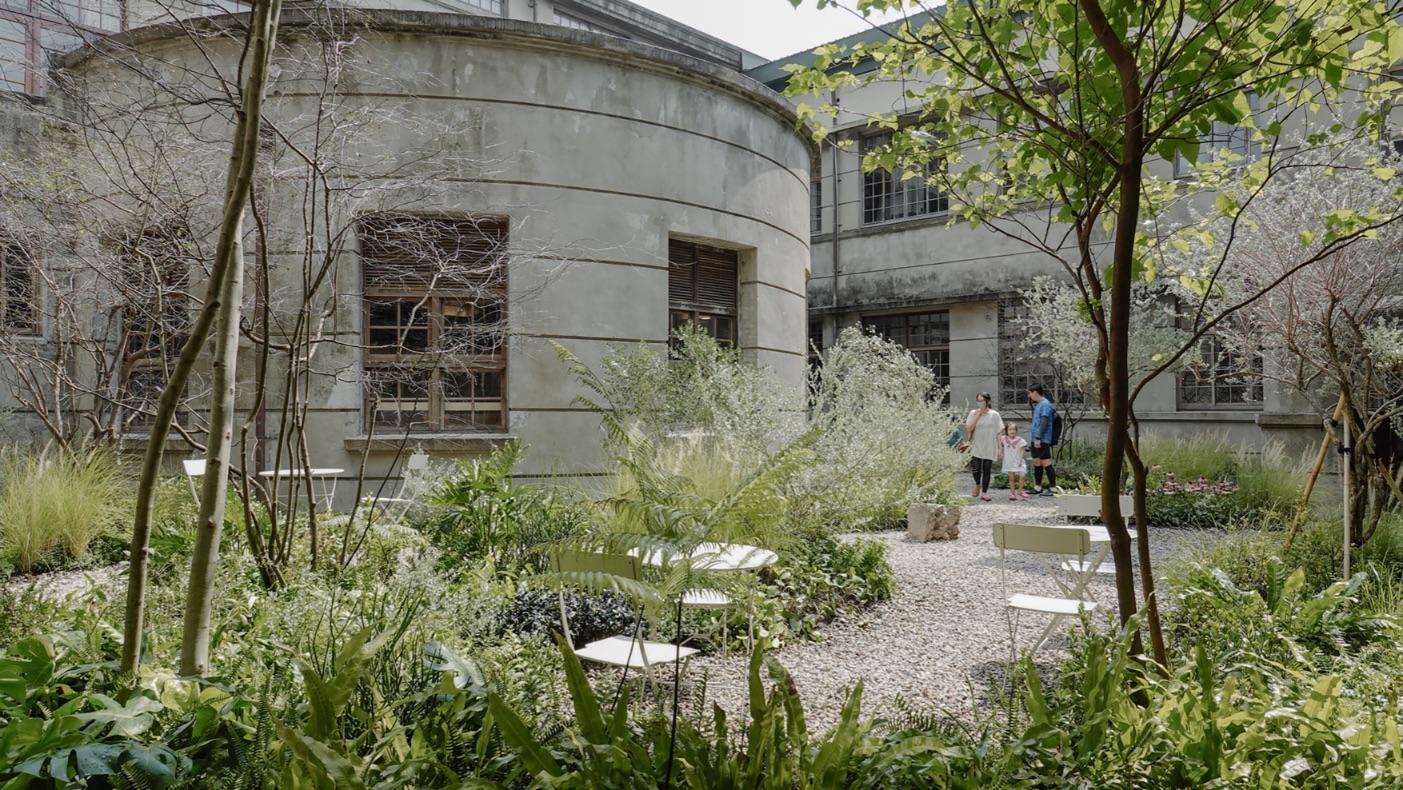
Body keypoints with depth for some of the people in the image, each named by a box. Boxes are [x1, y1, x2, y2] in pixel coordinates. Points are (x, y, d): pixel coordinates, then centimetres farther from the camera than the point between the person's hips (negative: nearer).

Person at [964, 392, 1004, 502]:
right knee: (975, 468, -7)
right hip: (976, 447, 0)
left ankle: (984, 492, 14)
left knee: (987, 470, 4)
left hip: (989, 447, 0)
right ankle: (978, 484, 23)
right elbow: (968, 428, -9)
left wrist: (999, 449, 0)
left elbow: (998, 433, 2)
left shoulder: (994, 415, -2)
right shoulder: (973, 413, 1)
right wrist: (977, 415, -12)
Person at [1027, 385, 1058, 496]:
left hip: (1043, 440, -10)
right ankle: (1038, 487, 21)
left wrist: (1038, 438, -23)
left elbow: (1044, 422, -20)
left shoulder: (1045, 404, -12)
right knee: (1036, 463, 13)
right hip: (1036, 440, 10)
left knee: (1046, 463, -8)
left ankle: (1052, 488, -4)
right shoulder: (1037, 404, 17)